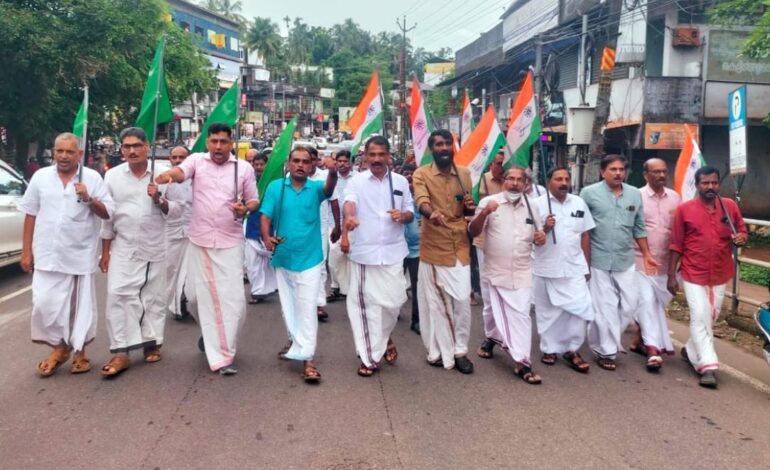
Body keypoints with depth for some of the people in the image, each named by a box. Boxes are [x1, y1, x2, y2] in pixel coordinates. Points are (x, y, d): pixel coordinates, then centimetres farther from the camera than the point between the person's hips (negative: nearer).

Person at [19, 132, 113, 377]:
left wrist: (89, 199, -20)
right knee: (43, 303, -3)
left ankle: (79, 350, 23)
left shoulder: (92, 178, -1)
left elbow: (107, 213, -1)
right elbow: (31, 215, 9)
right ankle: (59, 345, 19)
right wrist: (26, 250, 6)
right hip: (47, 255, 2)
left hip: (80, 255, -1)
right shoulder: (40, 177, 5)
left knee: (80, 305, 6)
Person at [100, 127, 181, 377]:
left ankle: (152, 343, 21)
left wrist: (159, 200, -18)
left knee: (153, 297, 8)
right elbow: (107, 216, 5)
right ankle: (120, 352, -4)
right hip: (122, 248, 0)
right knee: (118, 296, -7)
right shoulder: (112, 175, 2)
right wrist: (105, 251, 4)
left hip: (154, 248, 0)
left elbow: (177, 211, 2)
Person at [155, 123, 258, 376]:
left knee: (234, 299, -5)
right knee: (202, 296, 8)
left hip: (230, 242, 0)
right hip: (200, 241, 1)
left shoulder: (244, 168, 3)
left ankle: (222, 352, 11)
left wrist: (245, 208, -13)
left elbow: (254, 199, 10)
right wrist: (167, 175, -43)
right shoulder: (197, 160, 1)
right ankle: (219, 355, 29)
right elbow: (180, 171, -19)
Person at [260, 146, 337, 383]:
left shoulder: (315, 188, -6)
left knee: (307, 308, -5)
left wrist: (333, 172, -50)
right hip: (283, 257, 3)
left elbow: (329, 188, -28)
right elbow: (265, 217, -3)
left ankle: (307, 359, -5)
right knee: (288, 305, 18)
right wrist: (267, 237, -23)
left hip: (309, 258, -3)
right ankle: (295, 340, 39)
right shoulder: (275, 187, -2)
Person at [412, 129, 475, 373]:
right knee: (434, 301, 5)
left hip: (460, 246, 3)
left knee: (462, 299, 0)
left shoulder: (464, 174, 10)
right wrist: (431, 213, -45)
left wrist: (470, 206, -6)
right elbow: (421, 200, -22)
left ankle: (460, 351, 15)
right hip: (433, 247, -3)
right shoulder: (421, 174, -4)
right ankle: (438, 351, 19)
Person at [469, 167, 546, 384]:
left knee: (521, 315, -4)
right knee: (494, 312, 14)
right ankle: (492, 339, 40)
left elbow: (537, 237, 17)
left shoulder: (531, 208, 7)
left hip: (521, 273, 2)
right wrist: (484, 213, -29)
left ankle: (521, 361, -2)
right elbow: (473, 232, -11)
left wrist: (541, 237, -8)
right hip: (495, 271, -2)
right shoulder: (488, 202, -6)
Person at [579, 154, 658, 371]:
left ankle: (607, 340, 29)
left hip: (625, 260, 5)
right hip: (599, 260, -4)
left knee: (630, 302, 9)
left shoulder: (635, 194, 7)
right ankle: (606, 351, 13)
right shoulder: (589, 193, -6)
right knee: (605, 308, 1)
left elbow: (639, 228, 13)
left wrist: (646, 255, 11)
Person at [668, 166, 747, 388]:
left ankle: (691, 350, 36)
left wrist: (741, 238, -15)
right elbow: (676, 245, -3)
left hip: (720, 275, 4)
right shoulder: (684, 209, -7)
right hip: (694, 274, -3)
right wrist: (671, 276, -5)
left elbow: (742, 231, 11)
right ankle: (708, 366, -9)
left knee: (712, 317, 15)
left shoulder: (730, 206, -1)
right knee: (700, 317, -10)